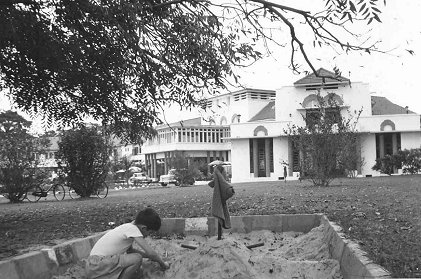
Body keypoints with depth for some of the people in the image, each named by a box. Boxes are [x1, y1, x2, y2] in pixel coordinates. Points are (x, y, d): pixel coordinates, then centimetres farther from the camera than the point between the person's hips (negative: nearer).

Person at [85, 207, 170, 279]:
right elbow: (151, 253, -12)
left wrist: (148, 256, 26)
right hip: (97, 265, -10)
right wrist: (162, 263, 5)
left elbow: (130, 250, 29)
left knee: (136, 272, 10)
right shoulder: (133, 229, -15)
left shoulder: (128, 227, 12)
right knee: (137, 258, -19)